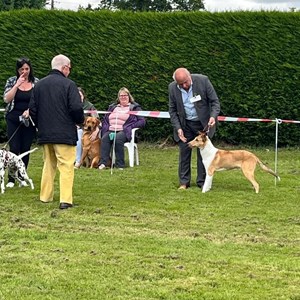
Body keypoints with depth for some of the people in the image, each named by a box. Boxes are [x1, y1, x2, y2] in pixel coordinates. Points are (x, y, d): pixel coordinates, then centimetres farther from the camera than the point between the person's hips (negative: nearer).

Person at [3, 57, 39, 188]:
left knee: (25, 150, 3)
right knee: (14, 149, -6)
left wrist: (30, 110, -15)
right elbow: (6, 99, -10)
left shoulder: (36, 83, 2)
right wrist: (17, 84, -16)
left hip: (29, 121, 1)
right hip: (13, 120, -1)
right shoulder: (11, 81, 1)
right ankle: (11, 179, 1)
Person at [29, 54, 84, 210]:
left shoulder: (39, 85, 7)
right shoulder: (68, 84, -10)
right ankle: (65, 200, -11)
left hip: (44, 133, 6)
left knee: (48, 164, 19)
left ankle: (45, 196, 22)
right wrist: (80, 121, 4)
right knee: (66, 166, -4)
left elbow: (32, 109, 8)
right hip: (65, 133, -6)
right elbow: (76, 108, -16)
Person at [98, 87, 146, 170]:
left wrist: (128, 127, -9)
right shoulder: (112, 107, 28)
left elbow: (142, 121, 3)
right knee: (104, 138, -30)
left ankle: (120, 165, -35)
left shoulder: (135, 107, 13)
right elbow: (105, 120, 25)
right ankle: (103, 162, -40)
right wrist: (106, 128, 2)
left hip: (124, 132, -4)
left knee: (118, 139, -37)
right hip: (110, 130, 4)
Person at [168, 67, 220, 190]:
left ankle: (202, 181, 9)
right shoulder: (172, 88, -11)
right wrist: (178, 128, -10)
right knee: (184, 152, 3)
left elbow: (215, 101, -11)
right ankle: (184, 182, 12)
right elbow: (172, 110, -1)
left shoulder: (203, 81, -18)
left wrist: (213, 116, -28)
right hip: (185, 124, 2)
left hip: (203, 123, -2)